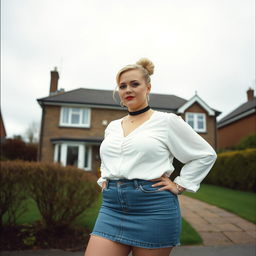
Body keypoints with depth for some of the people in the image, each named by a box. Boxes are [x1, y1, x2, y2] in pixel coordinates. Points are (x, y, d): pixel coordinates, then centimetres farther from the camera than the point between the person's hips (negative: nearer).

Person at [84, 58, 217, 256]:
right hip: (112, 207, 5)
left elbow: (206, 154, 3)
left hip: (153, 208, -4)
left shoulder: (167, 121, -2)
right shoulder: (112, 126, 13)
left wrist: (179, 185, -2)